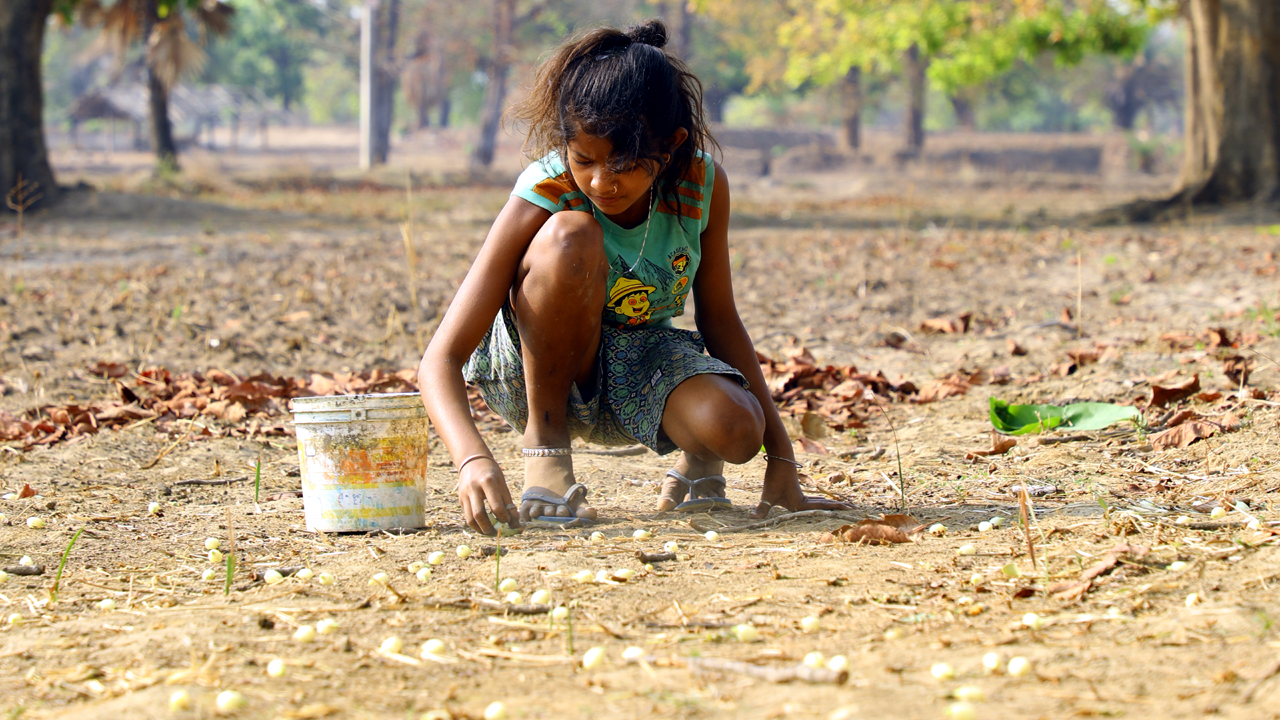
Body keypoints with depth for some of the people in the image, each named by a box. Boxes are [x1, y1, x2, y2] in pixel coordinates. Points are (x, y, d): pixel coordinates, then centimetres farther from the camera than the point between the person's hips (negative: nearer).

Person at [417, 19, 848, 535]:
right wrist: (473, 458, -50)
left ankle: (697, 460, 7)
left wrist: (781, 457, -4)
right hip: (534, 369, -2)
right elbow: (440, 361, -31)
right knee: (571, 236, -33)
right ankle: (544, 446, -17)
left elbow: (718, 318, -1)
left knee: (735, 432, -32)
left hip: (638, 374, 2)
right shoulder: (543, 198, -27)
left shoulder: (703, 184, -17)